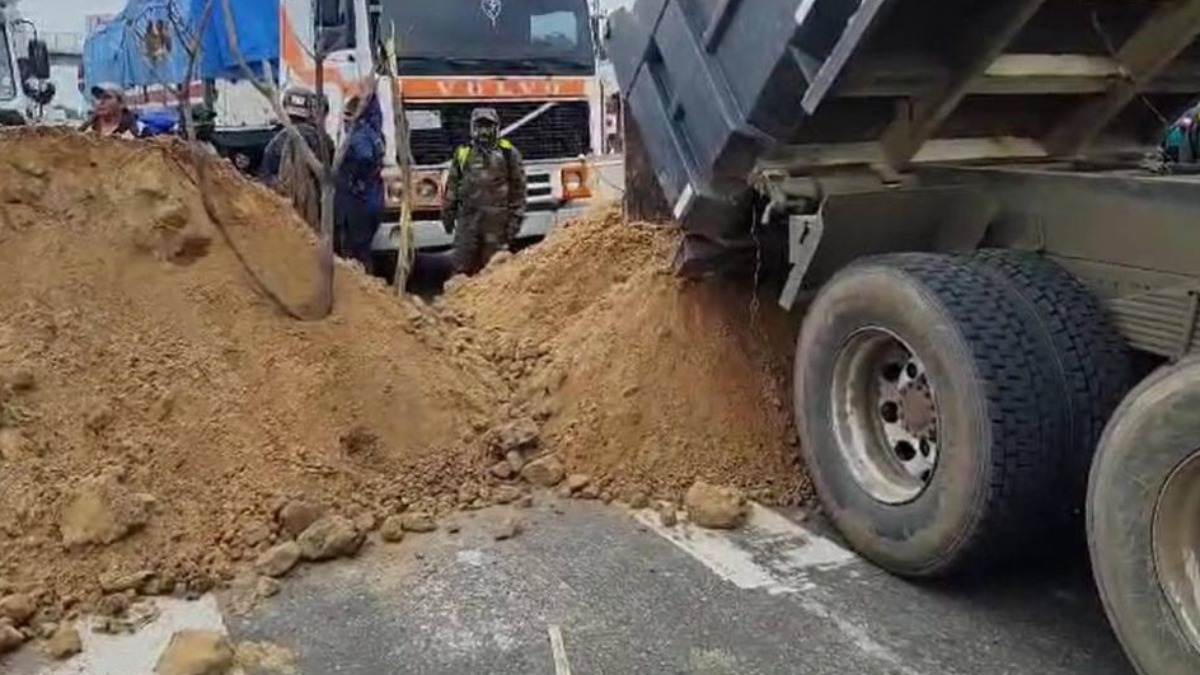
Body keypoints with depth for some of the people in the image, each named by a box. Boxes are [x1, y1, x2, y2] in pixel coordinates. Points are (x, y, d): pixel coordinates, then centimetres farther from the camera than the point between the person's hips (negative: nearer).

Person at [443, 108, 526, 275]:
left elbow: (518, 188, 1)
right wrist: (447, 213, 13)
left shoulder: (508, 153, 3)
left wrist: (515, 217, -4)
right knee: (463, 265, 2)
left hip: (497, 219, -2)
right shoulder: (462, 153, 12)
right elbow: (452, 186, 17)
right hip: (468, 218, 3)